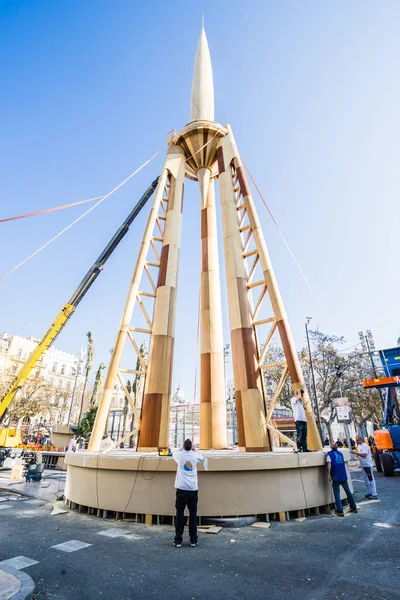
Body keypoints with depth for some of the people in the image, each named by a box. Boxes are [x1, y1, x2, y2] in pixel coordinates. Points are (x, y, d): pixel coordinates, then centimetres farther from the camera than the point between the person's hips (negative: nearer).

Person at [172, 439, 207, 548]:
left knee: (180, 514, 8)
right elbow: (202, 457, 23)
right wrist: (194, 450, 33)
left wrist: (182, 449, 33)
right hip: (193, 489, 1)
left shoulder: (179, 455, -4)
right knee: (193, 514, 10)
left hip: (182, 488, -1)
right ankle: (193, 540, 17)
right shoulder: (195, 455, -1)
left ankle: (178, 541, 12)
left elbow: (174, 453, 21)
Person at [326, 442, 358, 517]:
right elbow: (343, 463, 21)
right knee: (348, 491, 19)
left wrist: (329, 474, -17)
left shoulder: (329, 454, -5)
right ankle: (354, 507, 29)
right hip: (343, 476, 5)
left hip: (335, 477, -5)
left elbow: (329, 464, -18)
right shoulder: (340, 453, 11)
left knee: (337, 494, 3)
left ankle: (340, 511, 1)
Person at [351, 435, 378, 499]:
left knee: (371, 479, -2)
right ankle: (370, 493, 26)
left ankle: (374, 494, 4)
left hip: (367, 465, -9)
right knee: (366, 480, 16)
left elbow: (364, 455, -27)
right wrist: (356, 455, 1)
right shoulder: (359, 446, 10)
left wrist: (356, 452, -30)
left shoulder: (365, 446, -18)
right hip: (363, 465, 9)